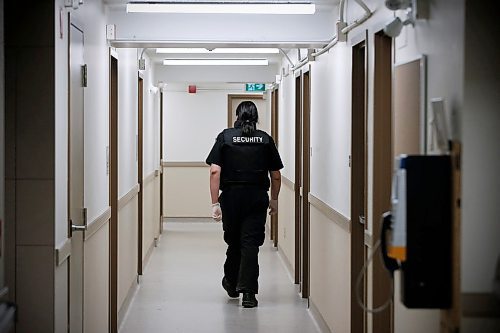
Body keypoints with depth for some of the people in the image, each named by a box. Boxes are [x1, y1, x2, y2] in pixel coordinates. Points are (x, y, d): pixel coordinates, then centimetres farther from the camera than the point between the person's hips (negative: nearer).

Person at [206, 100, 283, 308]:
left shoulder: (225, 137, 1)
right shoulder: (265, 139, 4)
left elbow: (215, 171, -9)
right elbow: (276, 175, 6)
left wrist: (215, 203, -8)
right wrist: (274, 200, 21)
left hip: (231, 197, 0)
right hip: (257, 198, 0)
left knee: (233, 242, 16)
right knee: (250, 243, -1)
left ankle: (231, 284, 34)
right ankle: (248, 293, -6)